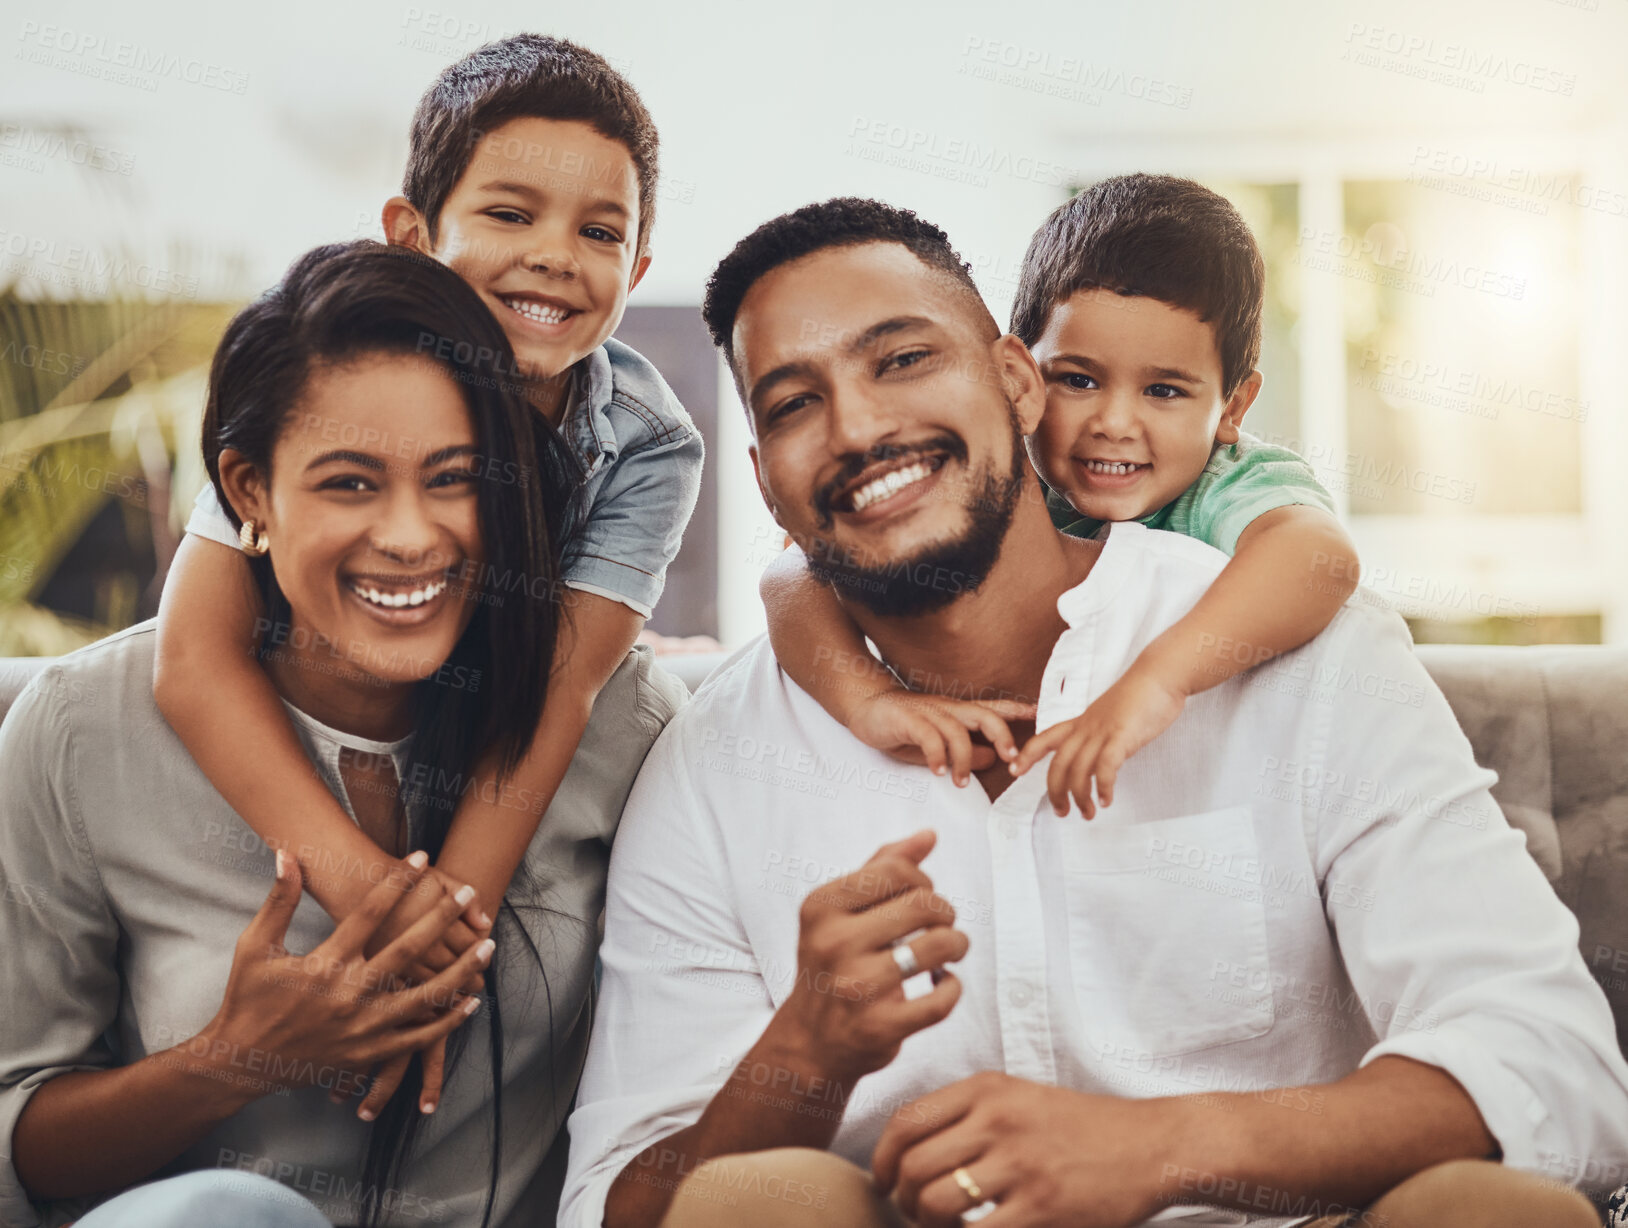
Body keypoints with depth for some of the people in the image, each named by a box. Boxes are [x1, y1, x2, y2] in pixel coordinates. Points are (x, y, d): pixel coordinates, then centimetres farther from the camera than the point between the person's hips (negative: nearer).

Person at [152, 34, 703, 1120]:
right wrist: (364, 882, -35)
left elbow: (555, 691, -24)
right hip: (291, 767, -2)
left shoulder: (648, 447, -14)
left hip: (524, 810, 3)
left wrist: (452, 918, -37)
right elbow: (199, 651, -25)